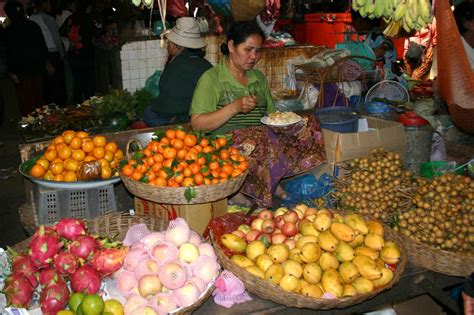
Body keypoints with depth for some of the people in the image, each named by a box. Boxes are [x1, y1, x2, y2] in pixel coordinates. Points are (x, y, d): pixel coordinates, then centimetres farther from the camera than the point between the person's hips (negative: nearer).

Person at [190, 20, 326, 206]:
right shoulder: (211, 79, -1)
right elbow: (197, 124, -10)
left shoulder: (259, 78, 20)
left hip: (263, 139, 7)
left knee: (307, 123, -14)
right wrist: (234, 107, -19)